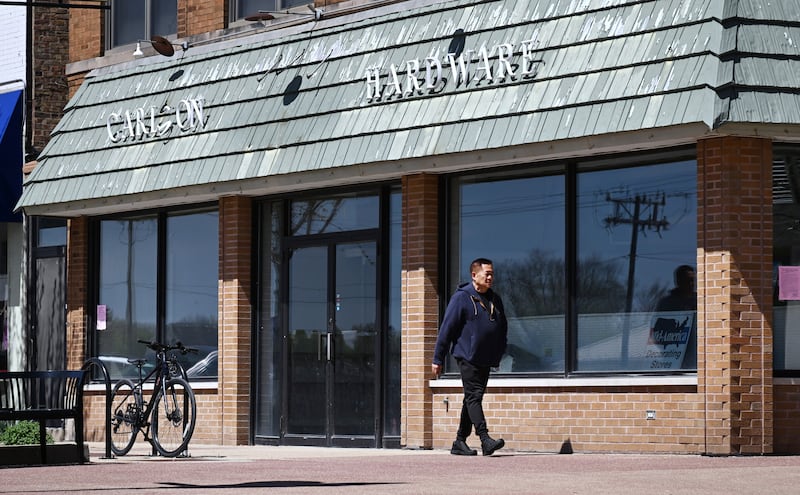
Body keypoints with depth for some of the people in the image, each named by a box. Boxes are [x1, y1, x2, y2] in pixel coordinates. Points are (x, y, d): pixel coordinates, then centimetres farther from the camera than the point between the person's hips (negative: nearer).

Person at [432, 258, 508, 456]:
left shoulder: (495, 300, 14)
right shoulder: (461, 298, -5)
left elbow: (503, 329, 23)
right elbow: (446, 328, -6)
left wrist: (499, 354, 13)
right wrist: (438, 359, -7)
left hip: (486, 361, 7)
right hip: (467, 357, -7)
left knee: (473, 399, 9)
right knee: (474, 397, -14)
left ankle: (460, 442, 15)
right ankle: (485, 439, -23)